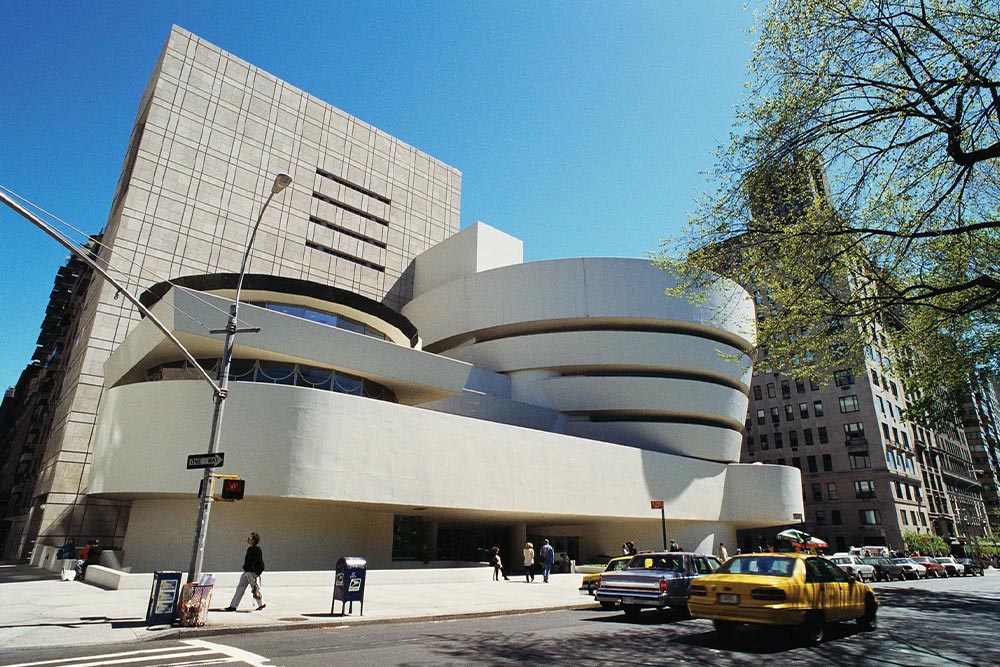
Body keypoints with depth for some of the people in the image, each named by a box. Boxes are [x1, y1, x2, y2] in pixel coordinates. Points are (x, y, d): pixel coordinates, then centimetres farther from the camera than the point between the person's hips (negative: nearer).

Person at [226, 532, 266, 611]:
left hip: (253, 573, -9)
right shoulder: (249, 549, 12)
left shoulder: (258, 549, -16)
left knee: (255, 589, 3)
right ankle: (233, 606, 14)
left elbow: (260, 562, -18)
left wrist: (258, 573, -20)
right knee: (240, 588, 8)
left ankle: (261, 604, 20)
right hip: (246, 572, 9)